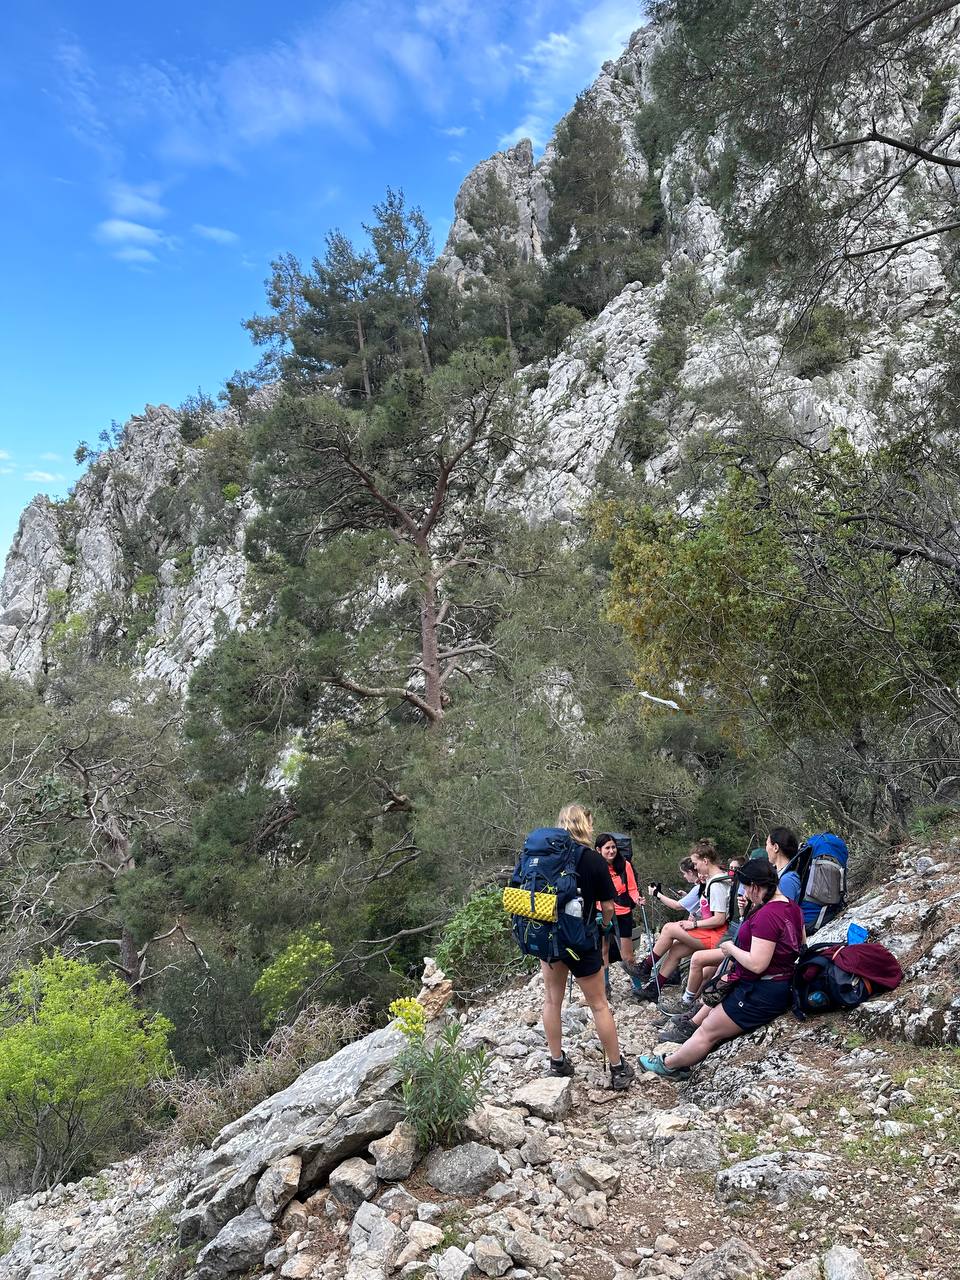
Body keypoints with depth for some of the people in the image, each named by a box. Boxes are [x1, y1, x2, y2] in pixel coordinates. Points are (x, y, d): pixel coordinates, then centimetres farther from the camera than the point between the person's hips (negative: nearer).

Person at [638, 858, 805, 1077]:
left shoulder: (766, 915, -27)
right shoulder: (793, 907, 2)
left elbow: (757, 964, -32)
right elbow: (802, 944, 18)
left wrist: (731, 948, -11)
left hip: (760, 995, -10)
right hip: (782, 985, 10)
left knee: (707, 1033, 7)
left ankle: (667, 1064, 23)